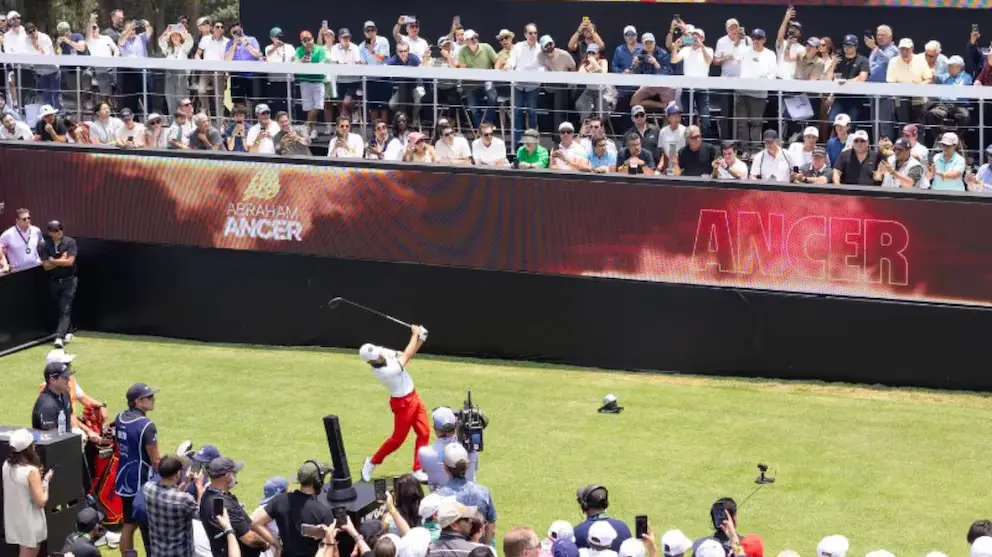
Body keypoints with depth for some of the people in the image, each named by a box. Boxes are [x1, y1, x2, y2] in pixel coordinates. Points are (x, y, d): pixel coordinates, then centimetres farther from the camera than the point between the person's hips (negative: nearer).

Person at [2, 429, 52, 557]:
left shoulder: (7, 465, -3)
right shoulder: (31, 471, -25)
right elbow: (41, 502, -21)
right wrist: (46, 481, -9)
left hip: (13, 520, 7)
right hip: (29, 523, -7)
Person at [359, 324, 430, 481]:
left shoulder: (384, 354, -9)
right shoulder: (383, 371, -31)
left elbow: (405, 355, 0)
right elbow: (407, 356, -23)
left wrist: (419, 340, -16)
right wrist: (414, 334, -13)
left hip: (413, 397, 8)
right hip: (403, 403, -8)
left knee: (424, 433, 7)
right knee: (398, 438, 4)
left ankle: (418, 470, 15)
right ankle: (372, 462, 25)